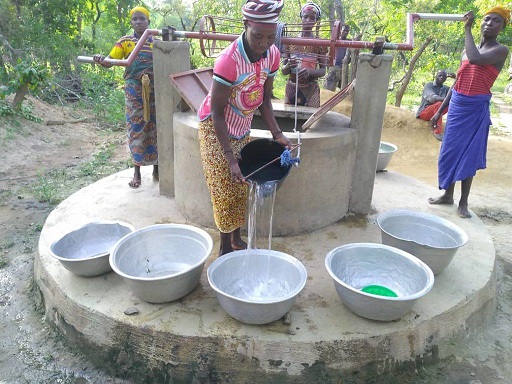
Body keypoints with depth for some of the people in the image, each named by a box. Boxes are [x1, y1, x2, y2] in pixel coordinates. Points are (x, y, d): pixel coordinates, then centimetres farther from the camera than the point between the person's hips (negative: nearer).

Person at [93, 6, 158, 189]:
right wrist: (100, 60, -24)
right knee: (136, 128, -1)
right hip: (134, 90, -1)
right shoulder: (125, 41, 5)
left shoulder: (155, 42, 10)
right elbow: (110, 61, -5)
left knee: (155, 126, 5)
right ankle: (137, 171, 6)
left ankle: (157, 167, 18)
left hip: (154, 89, 1)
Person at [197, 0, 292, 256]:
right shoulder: (229, 60, -31)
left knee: (241, 188, 10)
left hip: (242, 129, 6)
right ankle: (225, 248, 12)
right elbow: (217, 113, -25)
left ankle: (236, 239, 26)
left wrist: (277, 134, -10)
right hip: (215, 129, -6)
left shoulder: (272, 54, -12)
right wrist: (230, 158, -27)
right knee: (224, 190, -3)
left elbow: (264, 99, 1)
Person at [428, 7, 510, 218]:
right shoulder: (468, 50, 12)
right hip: (457, 105, 6)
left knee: (468, 154, -2)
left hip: (476, 108, -6)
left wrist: (467, 29, -15)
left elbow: (475, 59, -27)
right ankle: (448, 195, 23)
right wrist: (439, 111, 13)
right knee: (450, 150, 9)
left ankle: (463, 202, 9)